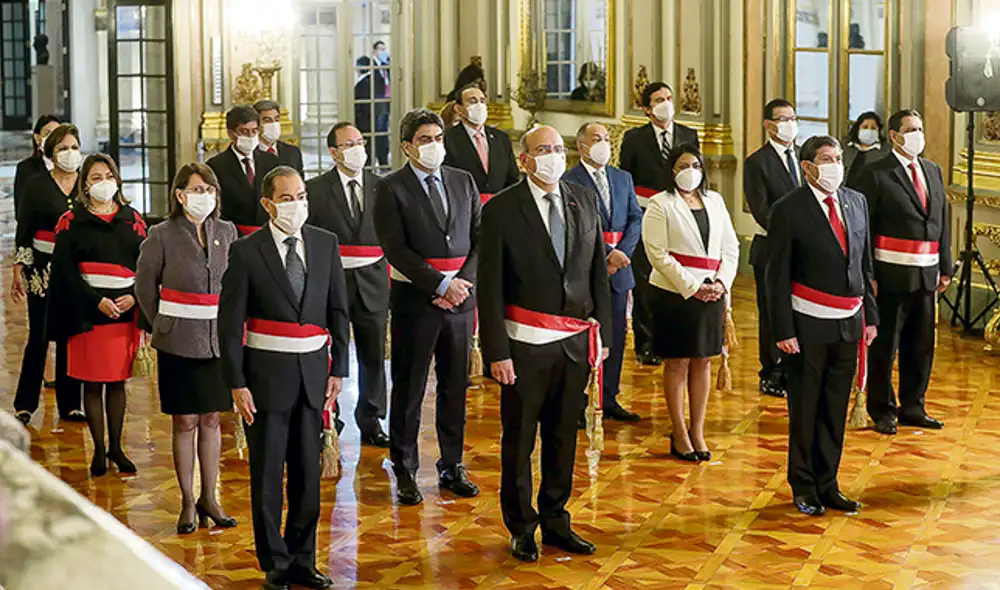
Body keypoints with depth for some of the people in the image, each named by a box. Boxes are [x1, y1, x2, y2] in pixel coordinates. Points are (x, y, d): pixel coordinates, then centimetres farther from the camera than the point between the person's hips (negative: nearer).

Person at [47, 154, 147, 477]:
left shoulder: (132, 219, 10)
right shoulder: (71, 221, 0)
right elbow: (65, 269, -6)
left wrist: (135, 296, -9)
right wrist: (97, 301, -15)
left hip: (125, 309, 3)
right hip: (87, 311, -2)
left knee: (117, 381, 8)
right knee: (92, 383, 2)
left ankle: (116, 447, 17)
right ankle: (99, 450, 11)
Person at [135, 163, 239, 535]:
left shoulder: (226, 232, 3)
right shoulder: (162, 235, -7)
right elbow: (145, 286, 3)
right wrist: (161, 324, 7)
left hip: (218, 340, 3)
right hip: (179, 342, -3)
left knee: (210, 419, 10)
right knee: (185, 422, 3)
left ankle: (209, 498, 21)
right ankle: (188, 503, 12)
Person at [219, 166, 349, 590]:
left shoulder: (325, 243, 4)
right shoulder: (246, 252, -7)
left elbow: (338, 310, 9)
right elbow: (230, 322, -6)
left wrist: (338, 367, 5)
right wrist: (236, 383, -10)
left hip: (313, 370, 3)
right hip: (267, 371, -3)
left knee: (308, 471, 10)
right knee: (267, 472, 4)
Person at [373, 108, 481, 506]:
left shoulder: (463, 181, 9)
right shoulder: (391, 188, -5)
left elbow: (480, 238, 7)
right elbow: (396, 249, -12)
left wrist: (463, 283, -8)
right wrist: (441, 284, -16)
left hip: (459, 298, 4)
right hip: (414, 299, -4)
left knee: (455, 386, 11)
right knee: (409, 389, 3)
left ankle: (452, 467, 23)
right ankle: (405, 471, 14)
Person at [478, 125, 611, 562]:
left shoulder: (584, 201, 6)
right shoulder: (501, 210, -8)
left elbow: (598, 272, 10)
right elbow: (490, 287, -8)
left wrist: (603, 331, 6)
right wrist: (496, 352, -12)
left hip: (575, 342, 4)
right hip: (526, 344, -4)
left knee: (564, 436, 13)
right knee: (519, 440, 7)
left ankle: (556, 522, 26)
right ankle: (521, 528, 21)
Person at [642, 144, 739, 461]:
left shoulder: (714, 200, 12)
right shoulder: (660, 205, -4)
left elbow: (730, 247, 11)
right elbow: (658, 253, -11)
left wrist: (721, 282, -5)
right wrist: (693, 287, -14)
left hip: (712, 293, 5)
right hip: (675, 293, -5)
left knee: (703, 362, 9)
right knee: (677, 363, 2)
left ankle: (698, 432, 17)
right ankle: (679, 435, 10)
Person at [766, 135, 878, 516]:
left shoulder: (856, 202, 8)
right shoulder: (788, 210, -9)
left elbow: (864, 264, 13)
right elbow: (777, 275, -9)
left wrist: (870, 316, 10)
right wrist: (783, 331, -13)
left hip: (848, 323, 5)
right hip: (809, 324, -5)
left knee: (836, 410, 12)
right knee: (804, 409, 6)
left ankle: (827, 485, 22)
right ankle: (803, 488, 19)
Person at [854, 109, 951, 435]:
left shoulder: (933, 171, 13)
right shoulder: (876, 174, -6)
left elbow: (942, 222, 16)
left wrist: (945, 267, 12)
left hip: (926, 273, 6)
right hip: (892, 273, -6)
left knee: (922, 345, 12)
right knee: (884, 345, 3)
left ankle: (912, 407, 25)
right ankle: (882, 411, 15)